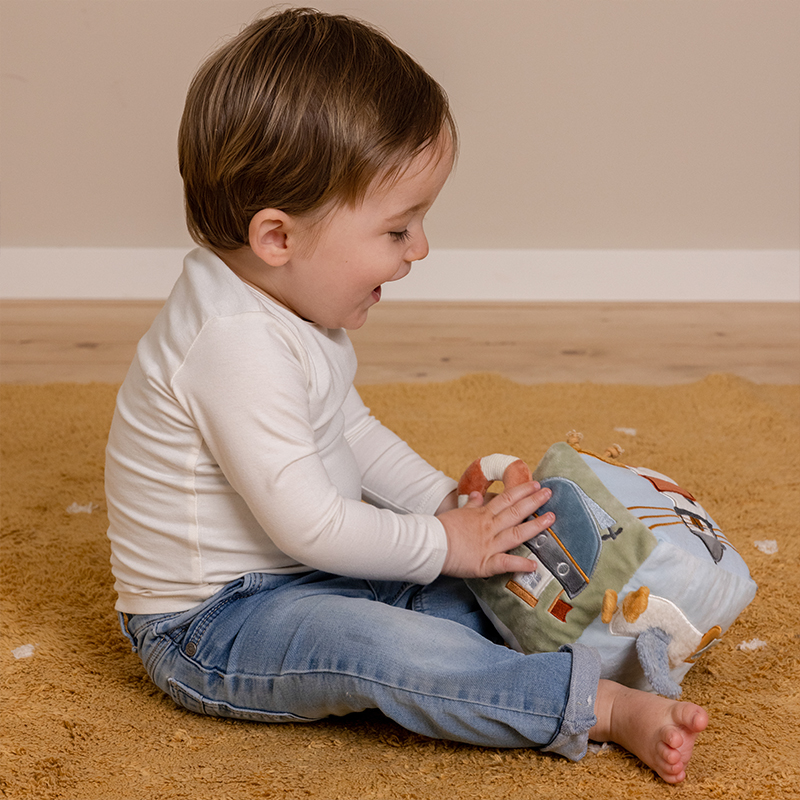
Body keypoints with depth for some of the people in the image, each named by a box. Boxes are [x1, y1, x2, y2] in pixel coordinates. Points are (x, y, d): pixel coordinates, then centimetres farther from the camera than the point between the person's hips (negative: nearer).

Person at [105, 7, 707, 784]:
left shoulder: (288, 309, 2)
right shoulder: (236, 343, -31)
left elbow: (352, 430, 15)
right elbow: (308, 523, -29)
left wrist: (447, 502, 4)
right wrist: (442, 541, -17)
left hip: (296, 572, 11)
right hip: (207, 626, -11)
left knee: (454, 593, 3)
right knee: (390, 650, -30)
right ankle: (603, 706, -24)